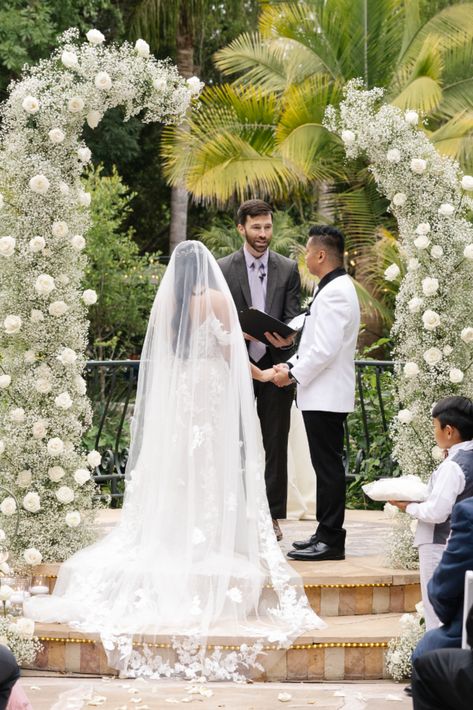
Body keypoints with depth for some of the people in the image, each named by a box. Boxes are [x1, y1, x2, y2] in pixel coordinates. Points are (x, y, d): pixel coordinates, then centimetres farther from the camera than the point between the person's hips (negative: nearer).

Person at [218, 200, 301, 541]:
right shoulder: (223, 269, 3)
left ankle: (273, 516, 9)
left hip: (275, 365, 1)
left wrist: (288, 338, -18)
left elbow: (293, 318, 3)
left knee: (276, 444, 4)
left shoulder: (289, 269, 8)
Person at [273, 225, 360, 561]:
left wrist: (294, 373, -13)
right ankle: (327, 534, 20)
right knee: (326, 466, 14)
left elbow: (325, 349, -23)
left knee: (328, 466, -7)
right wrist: (292, 366, 11)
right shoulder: (334, 288, 17)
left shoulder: (335, 293, -17)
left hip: (326, 395, -11)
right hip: (323, 394, 11)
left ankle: (331, 541, -5)